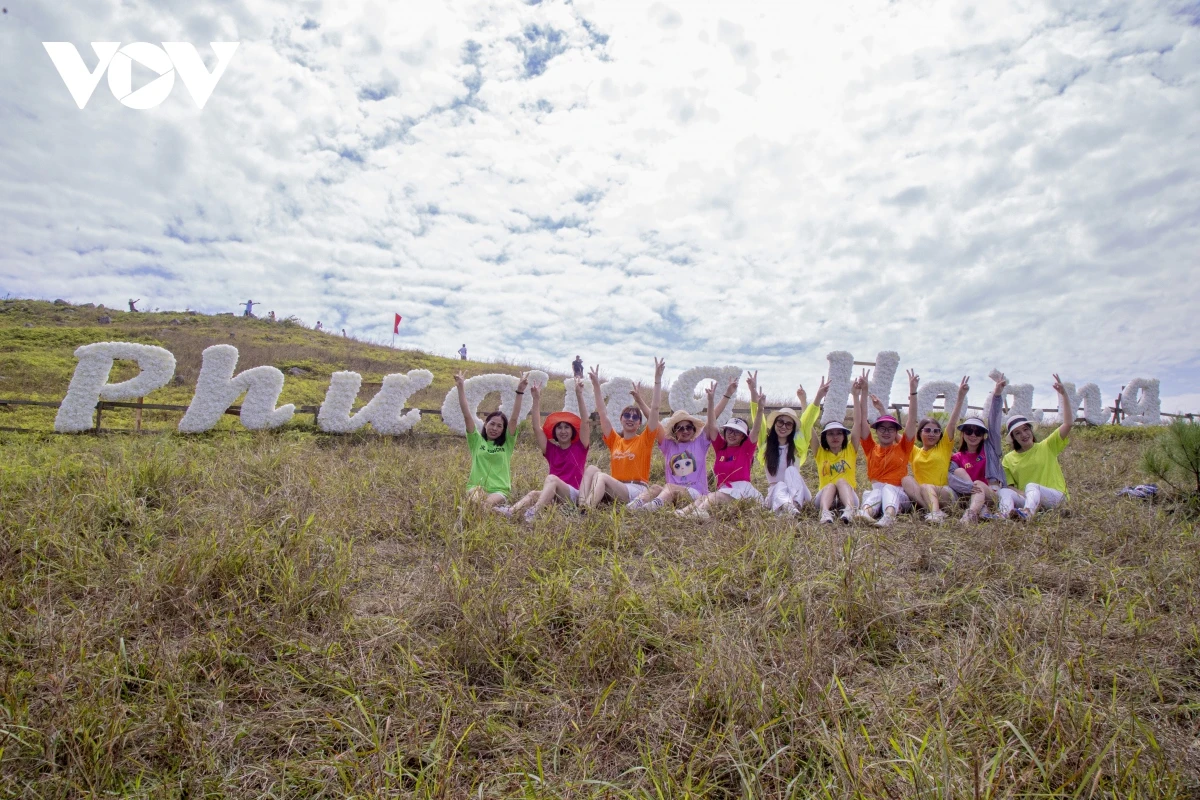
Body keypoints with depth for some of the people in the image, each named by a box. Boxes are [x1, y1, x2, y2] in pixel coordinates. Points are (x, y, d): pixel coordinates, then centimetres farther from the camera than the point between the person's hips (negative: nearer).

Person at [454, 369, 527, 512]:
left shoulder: (507, 443, 10)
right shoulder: (476, 441, 12)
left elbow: (514, 419, -1)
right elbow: (467, 415, 3)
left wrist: (520, 391, -10)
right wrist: (461, 387, -5)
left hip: (499, 490, 0)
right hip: (476, 487, 0)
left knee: (489, 503, -34)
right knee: (476, 500, -36)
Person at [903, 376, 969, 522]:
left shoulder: (944, 447, 13)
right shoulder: (914, 452, 20)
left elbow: (952, 424, 2)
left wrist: (961, 398, -9)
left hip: (945, 494, -2)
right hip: (921, 496, 2)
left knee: (926, 487, -31)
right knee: (906, 479, -26)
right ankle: (935, 511, -44)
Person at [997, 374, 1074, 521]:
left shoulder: (1046, 447, 9)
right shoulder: (1008, 459, 12)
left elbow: (1068, 423, -2)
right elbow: (1010, 486, 6)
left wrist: (1064, 394, -8)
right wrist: (1025, 496, -16)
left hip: (1055, 497, -2)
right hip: (1026, 498, 2)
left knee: (1031, 486, -34)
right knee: (1004, 492, -28)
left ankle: (1028, 512, -64)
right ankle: (1004, 514, -58)